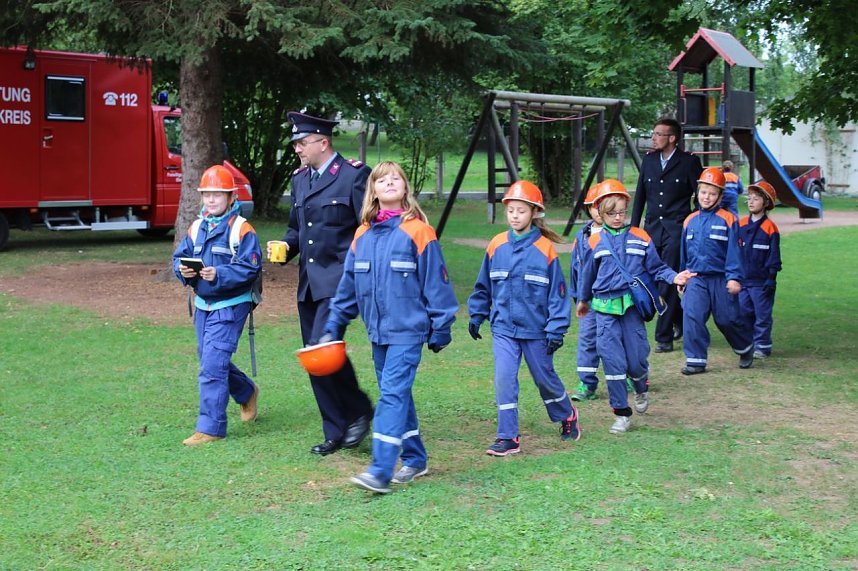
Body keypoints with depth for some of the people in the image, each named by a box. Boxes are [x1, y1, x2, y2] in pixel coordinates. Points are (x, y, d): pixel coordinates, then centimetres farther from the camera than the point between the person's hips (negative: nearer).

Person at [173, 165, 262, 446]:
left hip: (229, 305, -7)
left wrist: (219, 274, -29)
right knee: (209, 359, 19)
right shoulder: (196, 228, 8)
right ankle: (247, 392, 45)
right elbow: (179, 257, 10)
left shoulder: (242, 229, -12)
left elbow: (250, 268, -18)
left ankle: (210, 428, -5)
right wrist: (183, 270, -13)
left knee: (212, 365, -12)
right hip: (203, 305, 7)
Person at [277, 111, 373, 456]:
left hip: (339, 278, -8)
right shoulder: (299, 179, 15)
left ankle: (359, 411, 2)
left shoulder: (354, 175, -7)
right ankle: (336, 433, 18)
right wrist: (287, 246, 3)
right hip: (309, 282, 8)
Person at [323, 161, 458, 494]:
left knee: (393, 394, -12)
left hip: (408, 330, -6)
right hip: (378, 332, 6)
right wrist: (333, 326, 13)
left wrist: (440, 329, -6)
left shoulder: (417, 231, -9)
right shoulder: (363, 235, 7)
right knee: (397, 395, 13)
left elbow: (436, 282, -7)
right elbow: (348, 286, 13)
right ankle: (414, 460, 26)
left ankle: (381, 471, -16)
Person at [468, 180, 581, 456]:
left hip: (536, 329, -2)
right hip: (503, 328, 2)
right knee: (504, 379, -8)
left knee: (545, 377, 14)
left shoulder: (545, 249, -11)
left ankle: (567, 416, 40)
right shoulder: (496, 246, -2)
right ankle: (508, 438, 0)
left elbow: (557, 291, -7)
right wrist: (476, 316, 12)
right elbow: (483, 286, 10)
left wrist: (556, 330, -9)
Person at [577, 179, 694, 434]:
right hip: (605, 308, 0)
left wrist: (674, 277, -12)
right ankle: (622, 414, 5)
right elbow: (588, 274, 18)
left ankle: (642, 390, 36)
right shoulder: (595, 241, 4)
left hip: (633, 305, 0)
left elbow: (656, 267, 7)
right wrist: (584, 300, 29)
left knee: (637, 359, 1)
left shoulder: (640, 238, 2)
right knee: (613, 360, -5)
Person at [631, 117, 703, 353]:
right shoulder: (649, 160, 11)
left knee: (668, 284, -9)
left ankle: (664, 337, -3)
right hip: (652, 228, 5)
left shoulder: (689, 161, -3)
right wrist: (634, 228, 12)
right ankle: (681, 321, 33)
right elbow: (640, 196, 15)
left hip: (677, 230, -5)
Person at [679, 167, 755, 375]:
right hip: (696, 278, 3)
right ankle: (695, 360, -3)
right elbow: (684, 252, 15)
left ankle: (746, 348, 34)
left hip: (720, 278, -3)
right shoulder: (690, 221, 6)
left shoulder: (727, 220, -6)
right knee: (692, 316, -11)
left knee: (728, 319, 6)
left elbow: (733, 251, -9)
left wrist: (734, 277, -16)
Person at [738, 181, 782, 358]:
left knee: (762, 314, 1)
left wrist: (771, 278, -9)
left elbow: (774, 255, -6)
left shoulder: (770, 227, -7)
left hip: (761, 281, -5)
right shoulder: (741, 225, 6)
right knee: (744, 313, 10)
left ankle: (762, 346, 8)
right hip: (743, 279, 5)